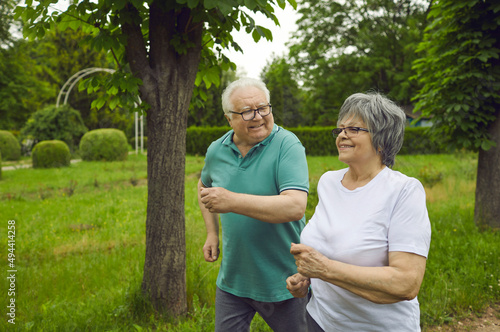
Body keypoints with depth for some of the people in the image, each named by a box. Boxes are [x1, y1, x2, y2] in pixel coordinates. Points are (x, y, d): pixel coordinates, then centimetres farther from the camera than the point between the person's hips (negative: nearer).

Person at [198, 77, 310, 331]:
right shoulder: (216, 151, 0)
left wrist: (232, 201, -31)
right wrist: (212, 233, 11)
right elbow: (203, 186, 21)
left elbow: (295, 207, -31)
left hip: (283, 280, -4)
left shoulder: (287, 145, -18)